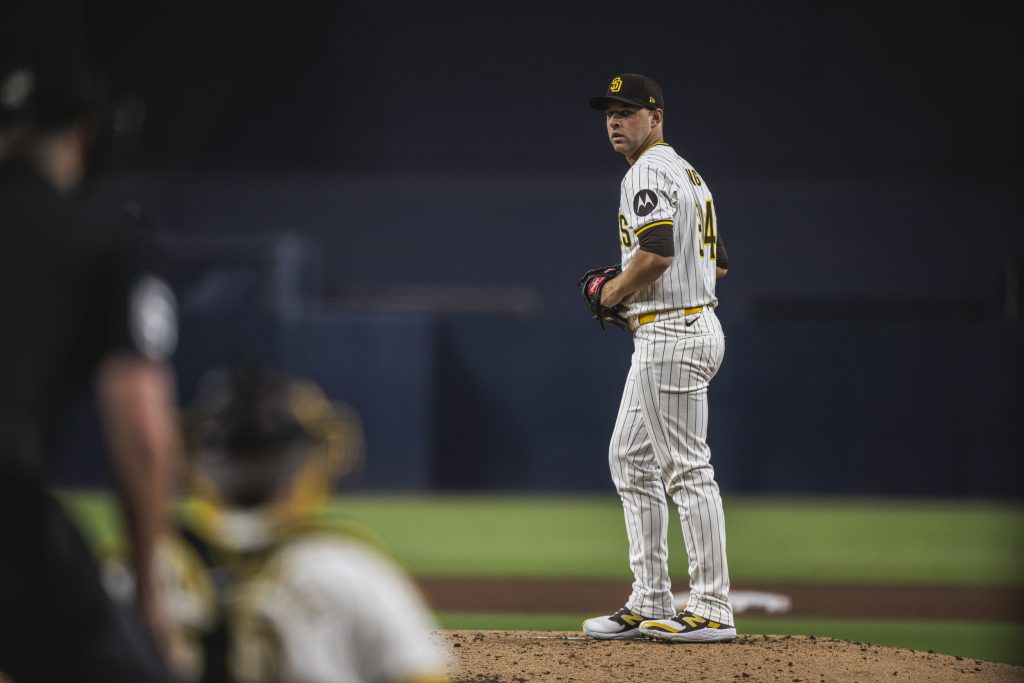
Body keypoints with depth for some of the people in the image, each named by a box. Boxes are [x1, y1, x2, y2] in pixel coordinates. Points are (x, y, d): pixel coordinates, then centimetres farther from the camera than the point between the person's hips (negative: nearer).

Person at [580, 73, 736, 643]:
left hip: (672, 334, -11)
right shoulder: (687, 171, 20)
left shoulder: (648, 171, -12)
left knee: (687, 469, -9)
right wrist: (630, 289, 19)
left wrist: (616, 291, -10)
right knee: (630, 461, 15)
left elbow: (657, 251, -27)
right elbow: (718, 262, 23)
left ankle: (713, 611, -8)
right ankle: (651, 606, 16)